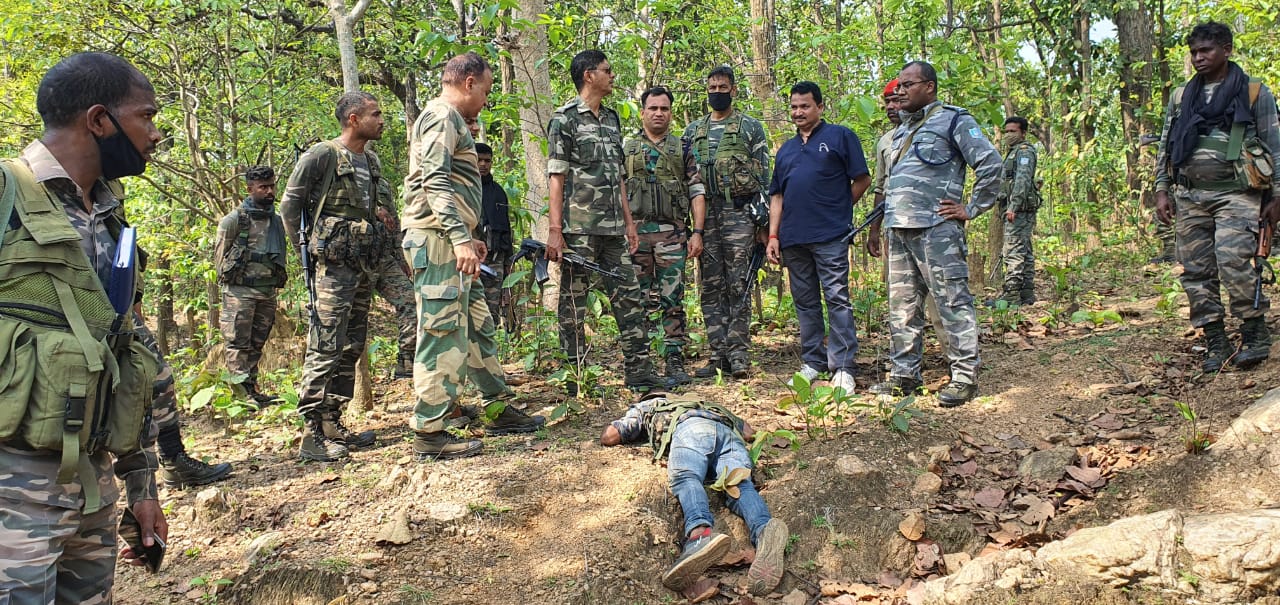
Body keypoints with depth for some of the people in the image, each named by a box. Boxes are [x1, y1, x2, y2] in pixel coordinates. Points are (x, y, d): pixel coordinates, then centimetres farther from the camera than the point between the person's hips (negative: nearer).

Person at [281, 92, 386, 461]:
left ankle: (333, 425, 18)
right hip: (333, 265, -8)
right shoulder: (323, 155, -8)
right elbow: (289, 204, -5)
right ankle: (313, 435, -7)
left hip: (363, 265, 8)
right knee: (325, 348, -10)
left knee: (351, 349, 10)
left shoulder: (371, 161, 15)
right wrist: (306, 249, -4)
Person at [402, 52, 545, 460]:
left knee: (477, 326, 14)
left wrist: (470, 237, 26)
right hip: (438, 241, -11)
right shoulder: (442, 116, -8)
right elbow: (434, 182, -20)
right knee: (442, 332, -10)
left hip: (451, 243, 11)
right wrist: (460, 237, -28)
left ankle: (499, 410, 23)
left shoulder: (449, 119, 24)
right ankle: (429, 432, -6)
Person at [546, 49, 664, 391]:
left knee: (629, 297, 5)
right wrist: (554, 231, -15)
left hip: (614, 230, 7)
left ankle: (639, 372, 10)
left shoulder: (612, 119, 18)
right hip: (579, 230, -7)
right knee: (574, 303, 0)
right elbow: (556, 178, -9)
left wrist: (629, 222, 15)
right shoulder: (565, 119, -4)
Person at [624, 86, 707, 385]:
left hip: (672, 234, 0)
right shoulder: (625, 148, 11)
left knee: (673, 301, -1)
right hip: (635, 233, 0)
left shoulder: (683, 150, 12)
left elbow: (697, 193, 7)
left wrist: (698, 232, -4)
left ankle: (675, 361, 3)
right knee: (638, 301, 3)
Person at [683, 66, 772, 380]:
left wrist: (764, 217, -6)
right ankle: (718, 354, 7)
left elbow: (764, 174, 3)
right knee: (711, 287, 3)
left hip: (739, 213, -4)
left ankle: (738, 354, -3)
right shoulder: (693, 130, 17)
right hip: (704, 216, 4)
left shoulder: (750, 127, 7)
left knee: (739, 285, -6)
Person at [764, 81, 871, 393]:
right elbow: (777, 196, 18)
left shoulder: (840, 137, 3)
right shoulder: (786, 149, 19)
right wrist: (773, 235, 9)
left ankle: (843, 367, -4)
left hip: (830, 236, -6)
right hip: (793, 238, 6)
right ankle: (813, 362, 18)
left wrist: (837, 211, 4)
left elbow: (862, 180, 1)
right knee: (805, 302, 10)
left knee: (837, 299, -7)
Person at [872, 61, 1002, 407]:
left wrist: (972, 210, -9)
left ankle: (964, 377, -2)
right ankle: (903, 375, 16)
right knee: (902, 306, 9)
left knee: (953, 302, -6)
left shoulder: (952, 120, -1)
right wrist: (882, 220, 19)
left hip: (936, 228, -8)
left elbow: (991, 163, -8)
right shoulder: (901, 131, 23)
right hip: (899, 231, 8)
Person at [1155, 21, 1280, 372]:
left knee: (1232, 260, -21)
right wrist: (1162, 190, 6)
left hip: (1236, 193, -4)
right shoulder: (1180, 97, 15)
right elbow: (1165, 147, 17)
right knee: (1195, 271, 1)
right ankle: (1215, 342, 9)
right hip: (1190, 195, 5)